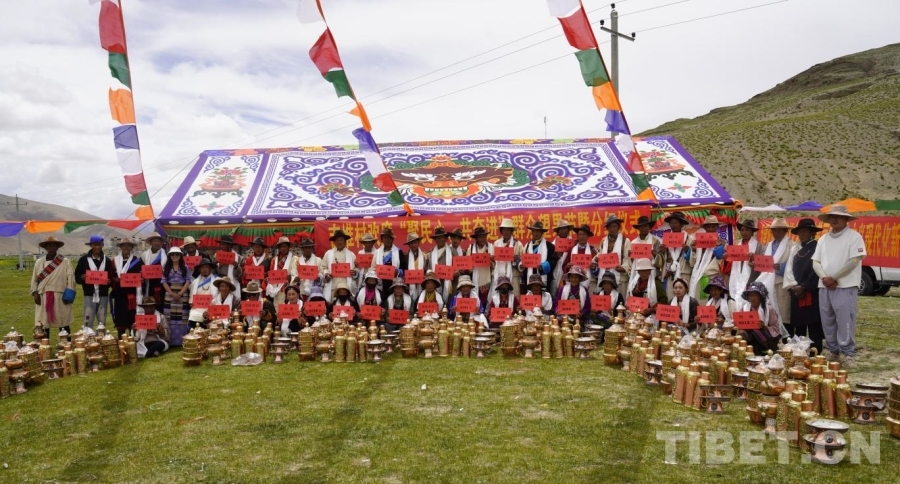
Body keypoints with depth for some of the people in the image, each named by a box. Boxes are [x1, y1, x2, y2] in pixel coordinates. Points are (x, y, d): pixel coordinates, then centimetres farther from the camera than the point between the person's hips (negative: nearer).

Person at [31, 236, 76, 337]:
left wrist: (68, 294, -12)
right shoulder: (39, 262, 13)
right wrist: (35, 292, 1)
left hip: (60, 296, -3)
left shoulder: (65, 261, 2)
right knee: (43, 324, 3)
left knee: (63, 324, 1)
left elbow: (71, 278, -4)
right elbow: (34, 279, 14)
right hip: (43, 297, 3)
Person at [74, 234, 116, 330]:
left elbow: (113, 276, 11)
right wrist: (82, 277, -16)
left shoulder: (107, 260, 11)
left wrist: (109, 281, -10)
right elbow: (77, 277, 5)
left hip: (103, 296, 2)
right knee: (88, 323, -5)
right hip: (89, 295, -2)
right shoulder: (84, 259, 4)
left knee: (102, 323, 8)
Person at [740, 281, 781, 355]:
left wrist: (764, 327, -25)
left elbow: (775, 329, -8)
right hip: (750, 342, 2)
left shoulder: (769, 309, -5)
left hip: (767, 342, -2)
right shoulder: (744, 309, 3)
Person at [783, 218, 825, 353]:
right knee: (798, 328, 8)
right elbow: (789, 269, 10)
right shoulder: (795, 249, 15)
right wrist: (793, 287, -5)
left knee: (814, 329, -4)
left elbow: (818, 271, -11)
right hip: (796, 294, 6)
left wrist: (803, 287, -12)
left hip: (812, 294, -6)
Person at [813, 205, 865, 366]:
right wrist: (824, 278, -8)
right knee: (827, 321, 8)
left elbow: (854, 261, -11)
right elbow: (815, 262, 10)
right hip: (824, 286, 6)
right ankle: (832, 351, 19)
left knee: (845, 321, -7)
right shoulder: (823, 238, 14)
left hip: (845, 287, -6)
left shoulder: (854, 236, -2)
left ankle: (847, 353, 1)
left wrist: (833, 278, -11)